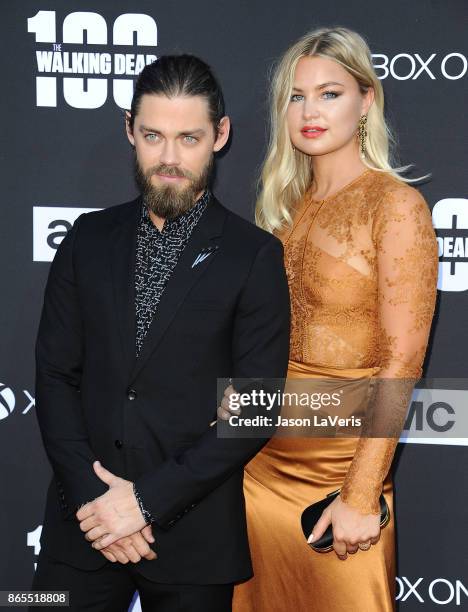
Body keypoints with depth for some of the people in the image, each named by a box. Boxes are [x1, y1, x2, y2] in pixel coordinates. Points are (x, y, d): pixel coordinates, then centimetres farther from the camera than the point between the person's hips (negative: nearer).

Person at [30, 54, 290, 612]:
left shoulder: (255, 256, -4)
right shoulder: (89, 239, 5)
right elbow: (54, 374, 3)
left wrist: (147, 499, -13)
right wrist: (91, 493, -9)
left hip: (193, 533, -2)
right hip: (82, 523, 2)